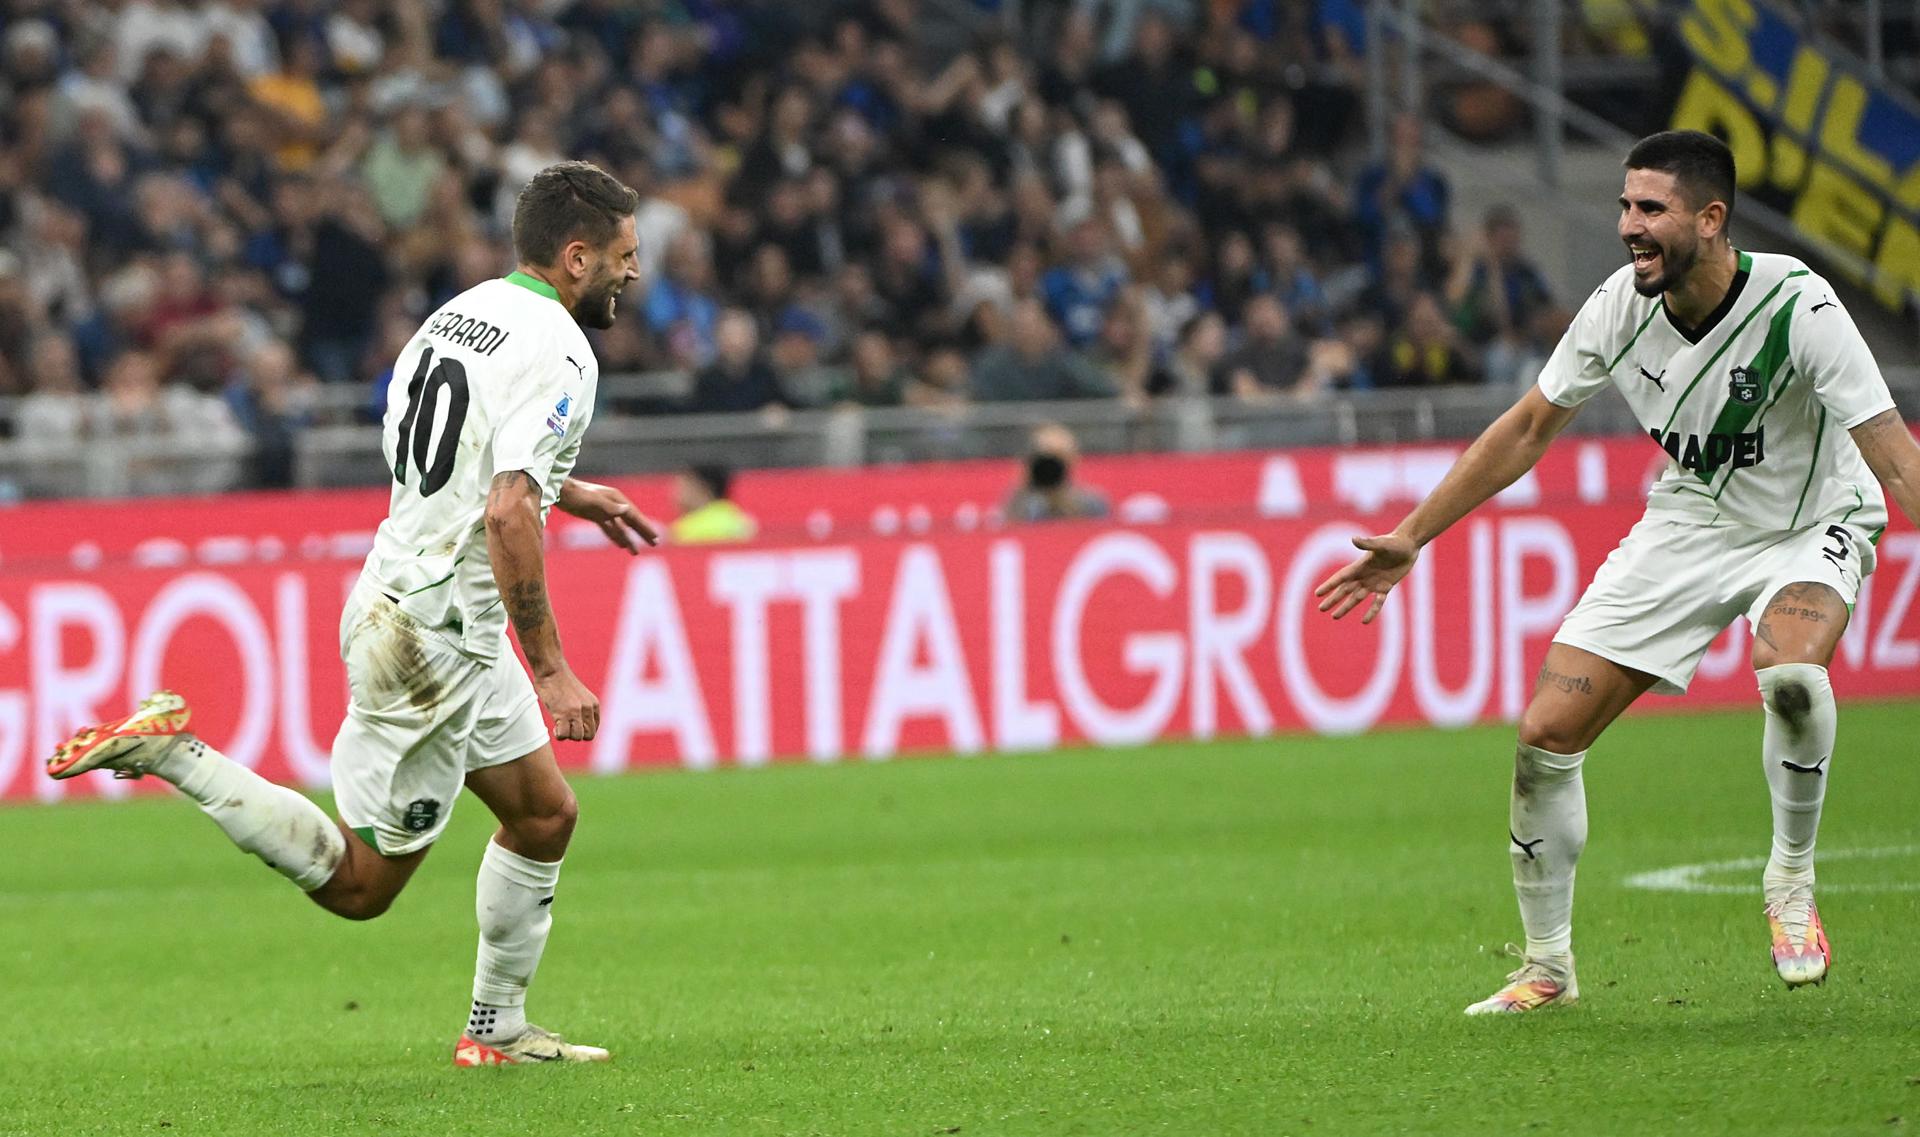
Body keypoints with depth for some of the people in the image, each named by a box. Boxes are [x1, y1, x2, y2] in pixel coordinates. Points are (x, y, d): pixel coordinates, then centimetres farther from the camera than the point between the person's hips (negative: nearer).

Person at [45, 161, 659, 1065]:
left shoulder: (463, 312, 10)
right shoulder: (558, 353, -19)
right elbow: (506, 516, -28)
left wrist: (569, 492, 32)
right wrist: (551, 670, -24)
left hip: (397, 597, 10)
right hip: (434, 639, -10)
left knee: (544, 815, 18)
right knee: (357, 884, -2)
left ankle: (497, 1030, 25)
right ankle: (169, 752, -5)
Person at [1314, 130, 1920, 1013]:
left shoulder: (1796, 305, -27)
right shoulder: (1620, 308, -13)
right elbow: (1529, 428, 3)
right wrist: (1409, 539, 5)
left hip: (1811, 526, -4)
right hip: (1689, 521, 5)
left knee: (1790, 673, -38)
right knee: (1546, 733, -6)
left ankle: (1791, 882, -11)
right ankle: (1547, 966, 13)